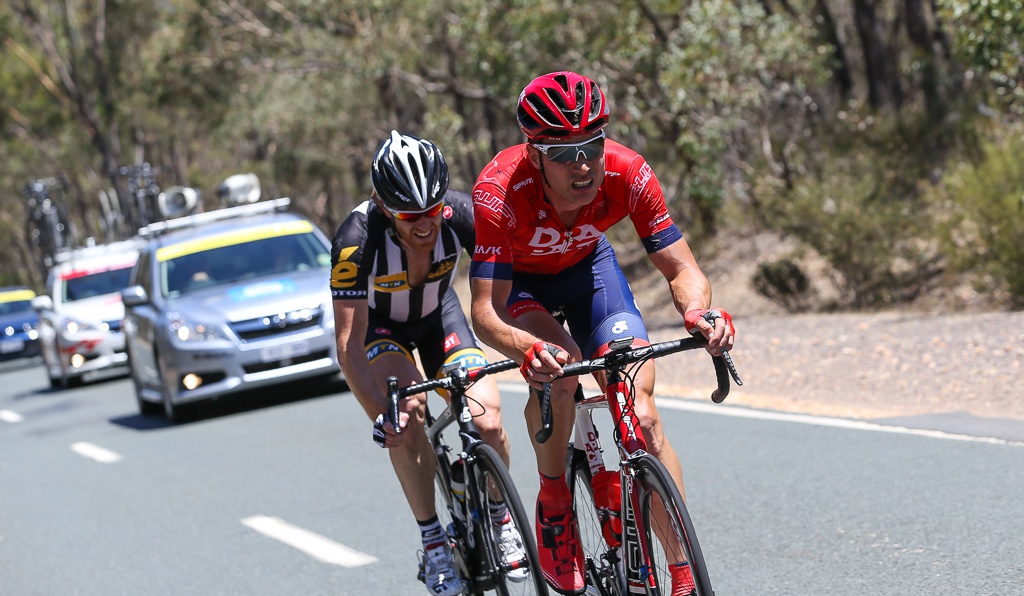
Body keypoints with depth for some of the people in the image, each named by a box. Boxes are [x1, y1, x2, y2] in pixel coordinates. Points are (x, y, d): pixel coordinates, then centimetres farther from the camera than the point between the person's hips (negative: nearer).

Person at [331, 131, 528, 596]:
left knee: (488, 423, -16)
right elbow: (350, 345, -36)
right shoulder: (357, 239, -36)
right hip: (378, 324, -2)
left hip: (439, 314, 2)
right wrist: (380, 415, -47)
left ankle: (500, 518, 13)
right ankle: (432, 541, -14)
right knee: (408, 411, -30)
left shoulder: (462, 214, -31)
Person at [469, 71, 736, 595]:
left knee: (642, 417, -13)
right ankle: (553, 504, -9)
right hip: (518, 281, -2)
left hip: (588, 267, 2)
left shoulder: (627, 174, -32)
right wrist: (530, 350, -61)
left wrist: (699, 313, -47)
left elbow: (681, 269, -24)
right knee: (557, 365, -34)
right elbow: (486, 314, -39)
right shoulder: (499, 191, -38)